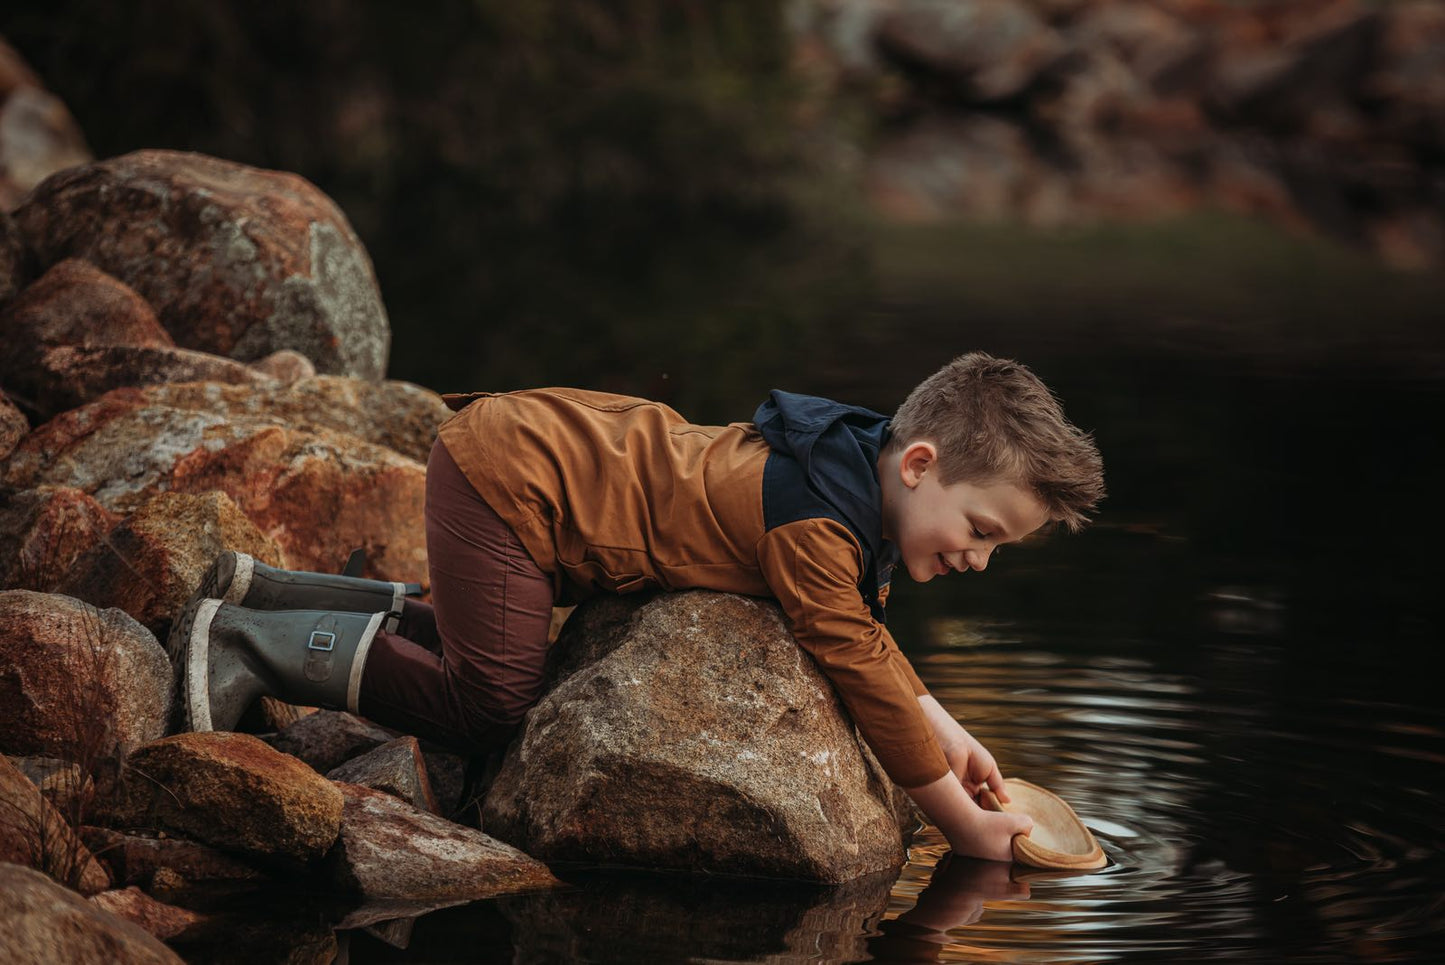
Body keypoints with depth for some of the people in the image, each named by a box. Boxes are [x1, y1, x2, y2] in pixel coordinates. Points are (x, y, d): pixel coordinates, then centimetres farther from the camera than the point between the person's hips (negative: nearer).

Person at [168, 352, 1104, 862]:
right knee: (491, 699, -13)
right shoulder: (819, 523, -29)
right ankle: (247, 643, -5)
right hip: (505, 476, -10)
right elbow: (861, 668, -27)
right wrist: (963, 824, -20)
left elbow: (863, 623, 18)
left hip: (538, 442, 10)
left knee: (493, 648, 20)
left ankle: (261, 592, 24)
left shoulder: (857, 479, 2)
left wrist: (945, 732, 9)